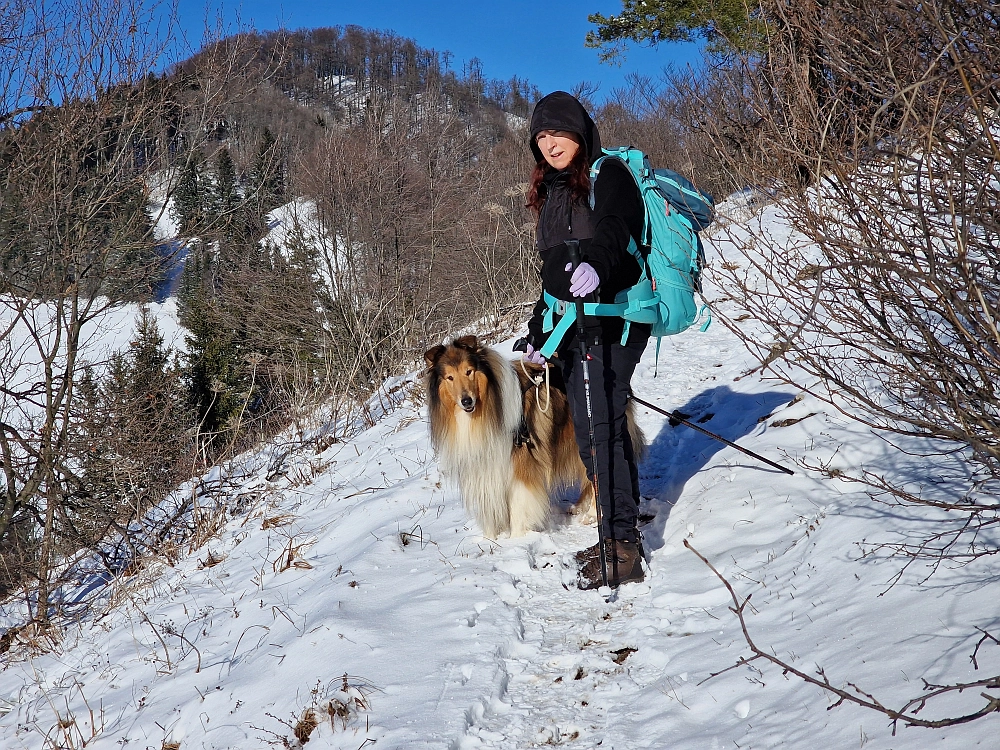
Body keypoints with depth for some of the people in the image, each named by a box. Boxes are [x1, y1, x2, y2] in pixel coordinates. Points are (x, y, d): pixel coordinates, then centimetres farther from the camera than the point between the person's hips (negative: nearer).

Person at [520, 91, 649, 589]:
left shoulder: (608, 175, -5)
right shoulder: (553, 192, 20)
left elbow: (612, 230, -25)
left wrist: (594, 265, -47)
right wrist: (538, 332, 22)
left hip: (611, 319, -8)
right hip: (572, 325, 8)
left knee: (600, 427, -12)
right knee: (593, 430, 8)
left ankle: (623, 548, -7)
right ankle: (617, 538, 15)